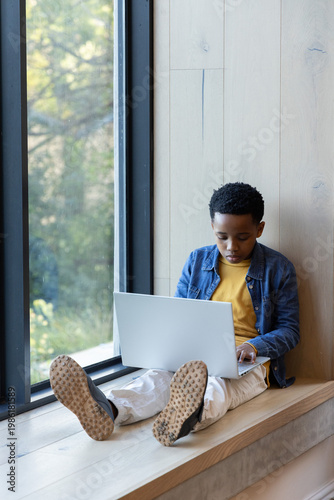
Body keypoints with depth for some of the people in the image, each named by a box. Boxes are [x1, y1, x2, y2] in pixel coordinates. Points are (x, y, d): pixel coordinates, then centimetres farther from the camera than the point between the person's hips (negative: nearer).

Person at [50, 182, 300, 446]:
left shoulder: (279, 269, 5)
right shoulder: (197, 261, 14)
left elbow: (290, 330, 4)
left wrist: (255, 346, -16)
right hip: (196, 357, 3)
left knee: (217, 385, -40)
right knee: (159, 376, -32)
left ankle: (191, 415, -77)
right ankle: (107, 410, -64)